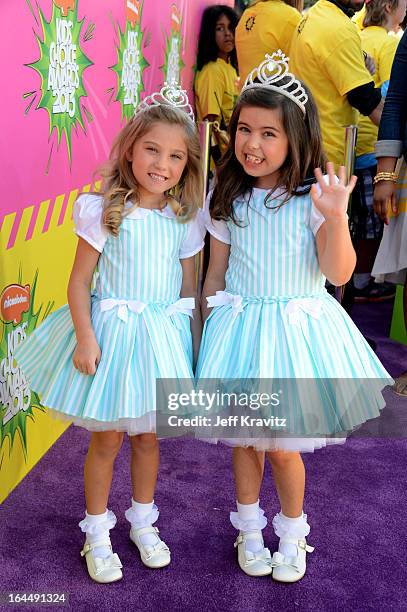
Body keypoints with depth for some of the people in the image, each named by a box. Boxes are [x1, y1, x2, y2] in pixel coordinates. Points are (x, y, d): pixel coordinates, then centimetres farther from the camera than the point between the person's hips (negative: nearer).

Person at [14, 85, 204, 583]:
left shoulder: (184, 220, 0)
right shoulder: (104, 211, -11)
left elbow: (187, 287, 7)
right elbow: (79, 281, -9)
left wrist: (193, 340, 7)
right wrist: (85, 337, -15)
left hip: (162, 335, 3)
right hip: (112, 332, -3)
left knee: (148, 435, 17)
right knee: (106, 439, 8)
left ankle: (142, 522, 37)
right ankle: (97, 533, 28)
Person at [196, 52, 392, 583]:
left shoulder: (312, 198, -10)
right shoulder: (227, 199, 1)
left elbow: (338, 274, -14)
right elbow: (216, 271, 10)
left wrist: (335, 217, -28)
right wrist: (209, 327, 11)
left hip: (297, 329, -3)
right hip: (240, 327, 3)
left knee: (283, 447, 6)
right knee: (244, 440, 15)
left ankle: (292, 535, 33)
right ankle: (249, 531, 38)